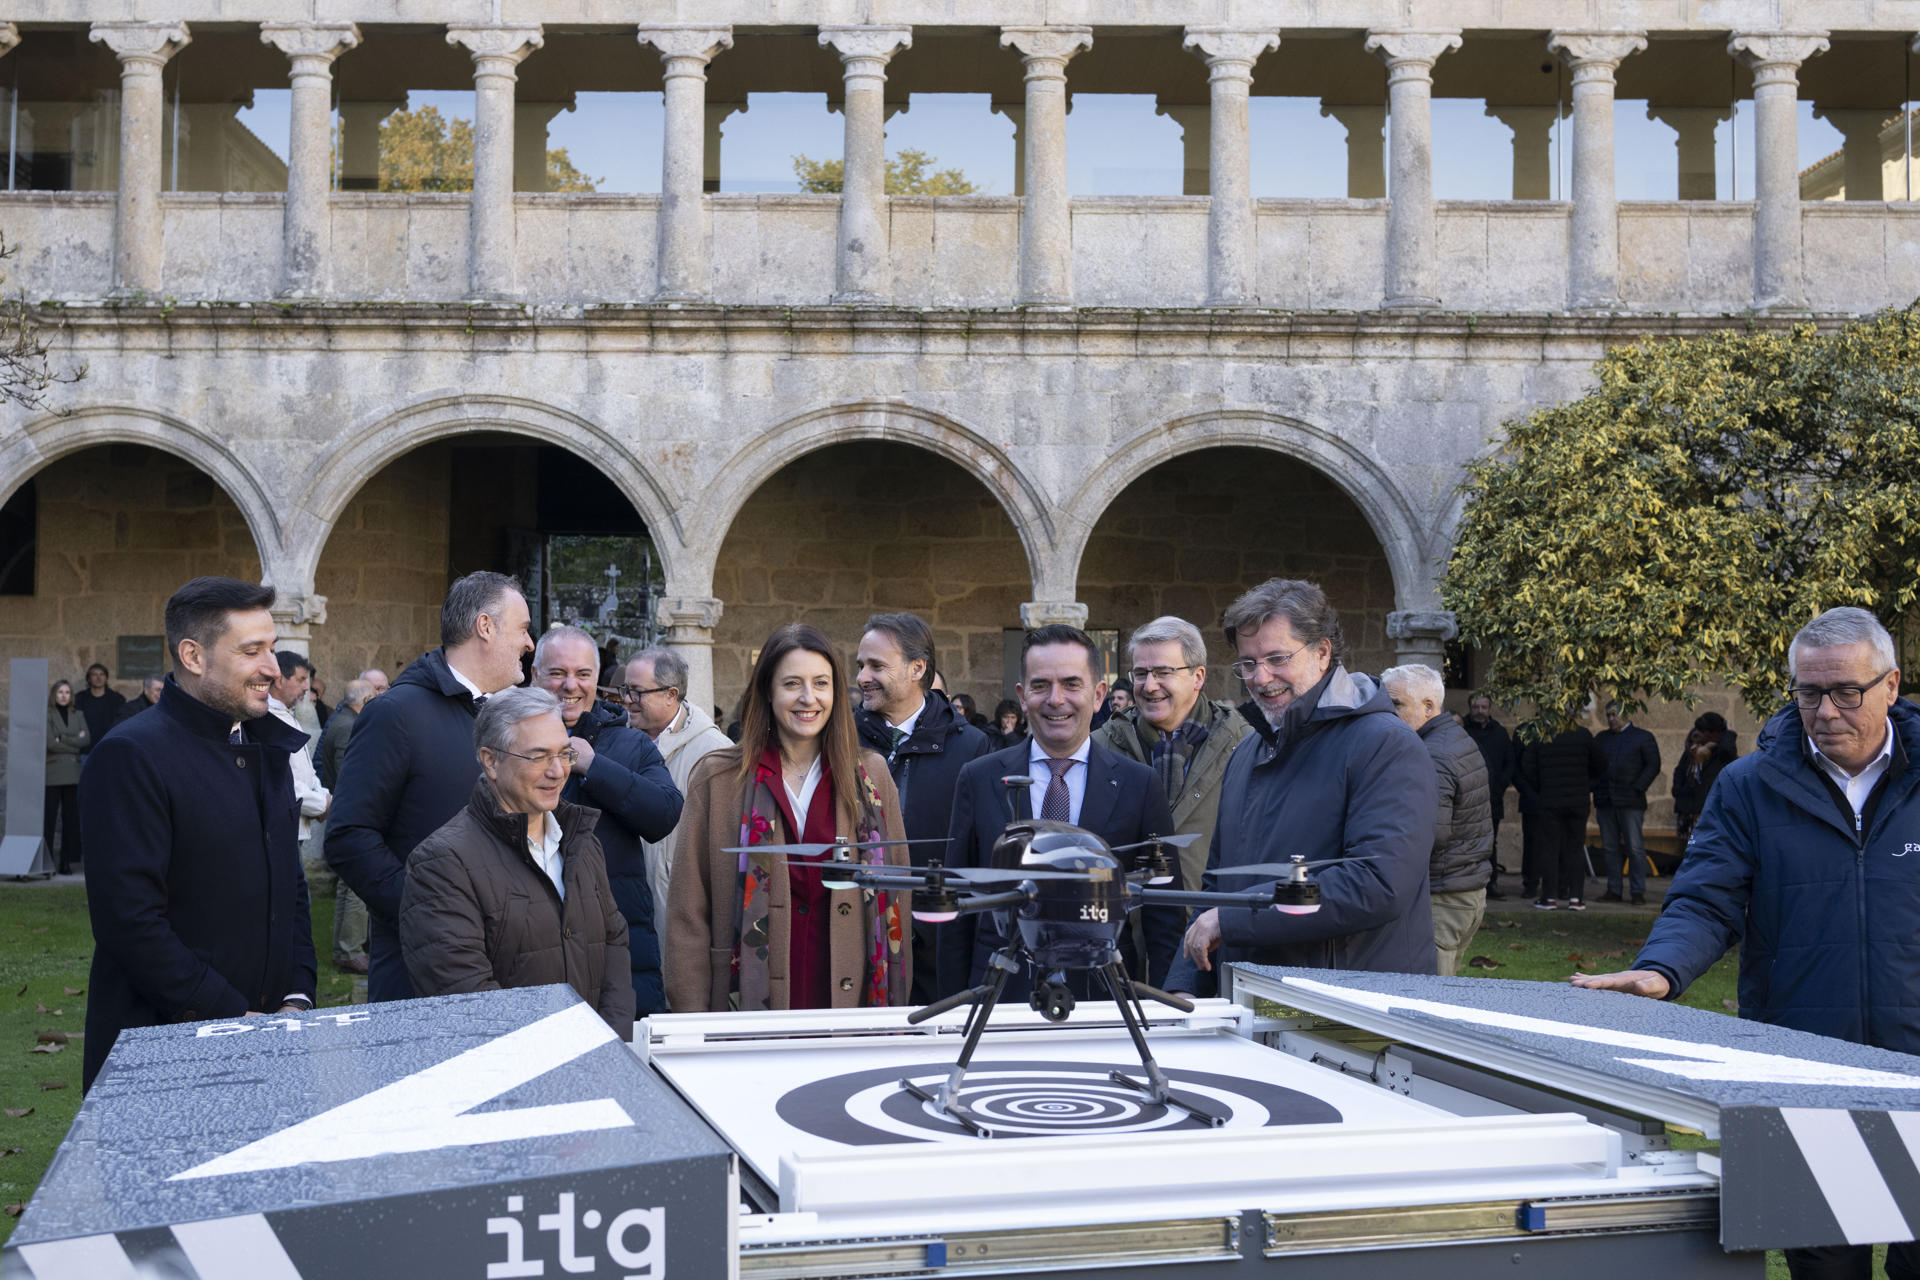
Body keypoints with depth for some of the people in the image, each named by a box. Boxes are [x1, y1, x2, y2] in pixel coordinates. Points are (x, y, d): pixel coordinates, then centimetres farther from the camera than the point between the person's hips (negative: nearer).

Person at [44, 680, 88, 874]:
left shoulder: (78, 715, 15)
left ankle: (66, 861, 6)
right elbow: (50, 742, -9)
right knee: (49, 817, -6)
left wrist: (62, 739, -8)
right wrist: (74, 744, -2)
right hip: (52, 774, -4)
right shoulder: (47, 715, 2)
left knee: (70, 818, 2)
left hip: (72, 774, 4)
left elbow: (86, 740, 1)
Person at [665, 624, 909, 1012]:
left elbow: (896, 899, 9)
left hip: (850, 1002, 2)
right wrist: (691, 1022, -5)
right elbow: (687, 911, 1)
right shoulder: (717, 779, 1)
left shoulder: (871, 776, 7)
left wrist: (896, 1014, 5)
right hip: (747, 1007, -1)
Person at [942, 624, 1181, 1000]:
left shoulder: (1139, 785, 0)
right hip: (1000, 997, 1)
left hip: (1104, 997, 0)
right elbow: (957, 909, 6)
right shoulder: (978, 780, 3)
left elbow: (1165, 917, 3)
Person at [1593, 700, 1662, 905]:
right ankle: (1613, 890, 10)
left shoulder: (1643, 737, 4)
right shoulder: (1601, 738, 16)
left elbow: (1653, 765, -1)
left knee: (1635, 848, -5)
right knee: (1610, 848, 5)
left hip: (1630, 802, -4)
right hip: (1605, 801, 4)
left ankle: (1638, 891, -2)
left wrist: (1637, 788, -10)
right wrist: (1594, 788, 1)